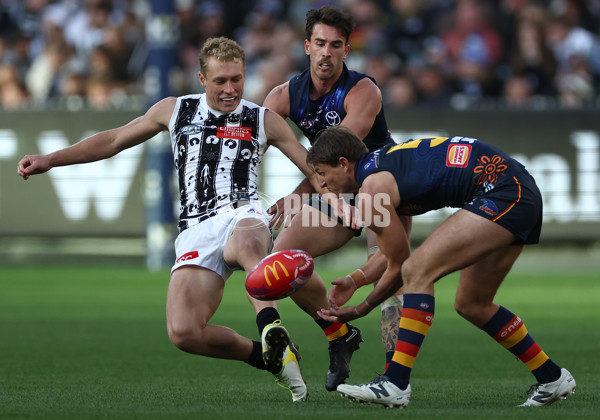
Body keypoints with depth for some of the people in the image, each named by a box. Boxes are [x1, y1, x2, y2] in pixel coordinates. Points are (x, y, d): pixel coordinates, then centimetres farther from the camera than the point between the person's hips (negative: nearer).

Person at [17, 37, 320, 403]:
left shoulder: (263, 121, 12)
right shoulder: (175, 110, 16)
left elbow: (316, 168, 16)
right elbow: (115, 140, 25)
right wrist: (50, 160, 21)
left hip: (242, 216, -2)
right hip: (197, 231, 2)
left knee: (249, 245, -44)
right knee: (183, 332, -22)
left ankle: (271, 329, -54)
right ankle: (270, 357, -5)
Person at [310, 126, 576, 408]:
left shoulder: (372, 189, -11)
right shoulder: (381, 164, 17)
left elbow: (397, 268, -3)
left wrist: (360, 310, 8)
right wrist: (355, 282, 25)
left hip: (501, 193, -11)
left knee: (418, 272, -17)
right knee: (471, 305, 19)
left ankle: (395, 385, -21)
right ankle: (552, 378, 28)